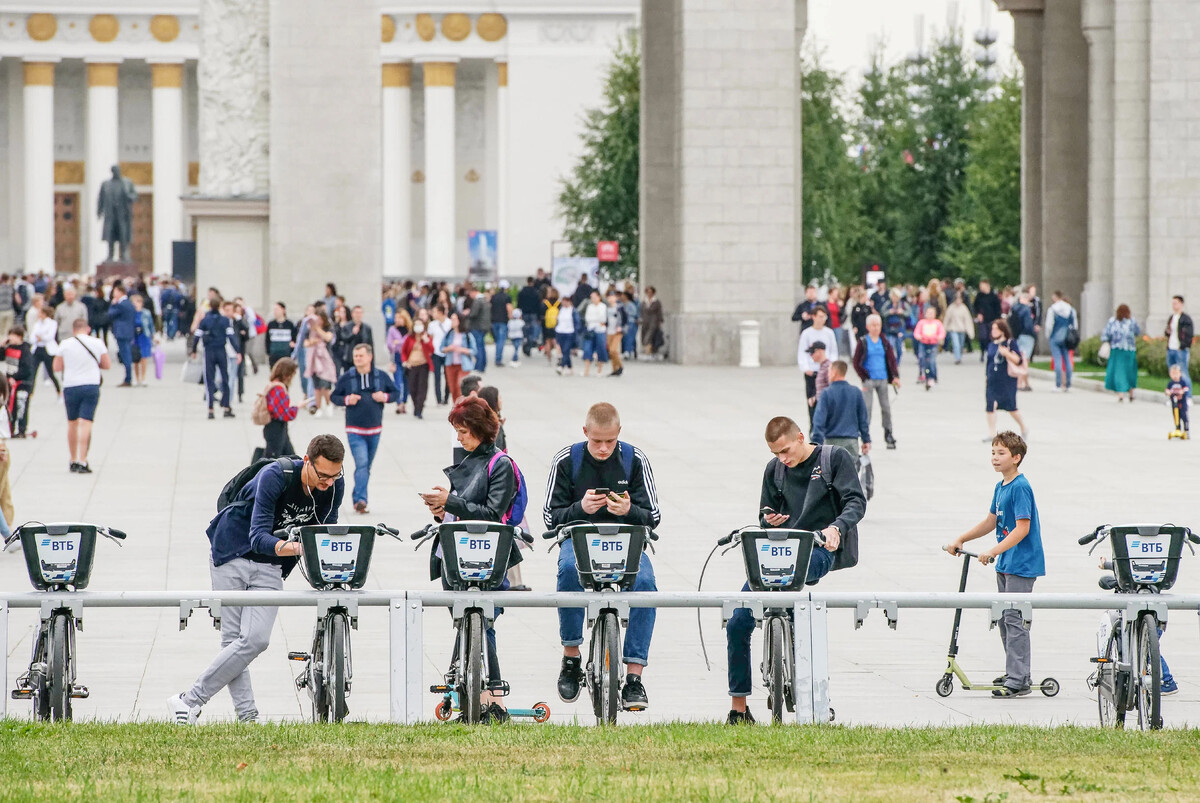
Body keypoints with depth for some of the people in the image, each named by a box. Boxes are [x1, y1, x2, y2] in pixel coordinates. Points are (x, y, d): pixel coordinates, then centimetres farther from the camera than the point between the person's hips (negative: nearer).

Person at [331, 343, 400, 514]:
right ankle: (360, 500, -22)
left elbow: (396, 393, 11)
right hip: (354, 430, -3)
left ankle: (357, 497, 25)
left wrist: (385, 397, -10)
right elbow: (334, 396, 6)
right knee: (361, 463, -18)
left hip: (374, 430, 3)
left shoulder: (382, 376, 3)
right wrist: (346, 400, -14)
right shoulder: (346, 378, -1)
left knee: (367, 466, 12)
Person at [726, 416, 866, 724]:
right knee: (737, 625, -6)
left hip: (820, 551, -5)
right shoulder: (775, 470, 16)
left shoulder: (836, 459, 2)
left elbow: (856, 502, -6)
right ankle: (738, 707, 4)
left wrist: (836, 527, -26)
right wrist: (768, 519, -1)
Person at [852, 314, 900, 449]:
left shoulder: (885, 342, 7)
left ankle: (888, 435, 14)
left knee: (886, 407, 5)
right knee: (867, 407, -5)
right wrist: (864, 377, -8)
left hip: (883, 380, 3)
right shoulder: (863, 342, -2)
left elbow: (892, 359, 6)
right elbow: (856, 363, -1)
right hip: (869, 381, -3)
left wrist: (895, 376, -6)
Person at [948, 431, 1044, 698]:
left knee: (1014, 618, -10)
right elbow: (991, 522, 22)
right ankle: (1016, 674, 23)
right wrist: (960, 540, 18)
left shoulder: (1020, 487, -17)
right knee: (1004, 618, 14)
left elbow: (1022, 528, -23)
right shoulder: (1000, 487, 11)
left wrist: (992, 551, -27)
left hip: (1022, 563, -10)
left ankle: (1018, 681, -8)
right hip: (1005, 563, 10)